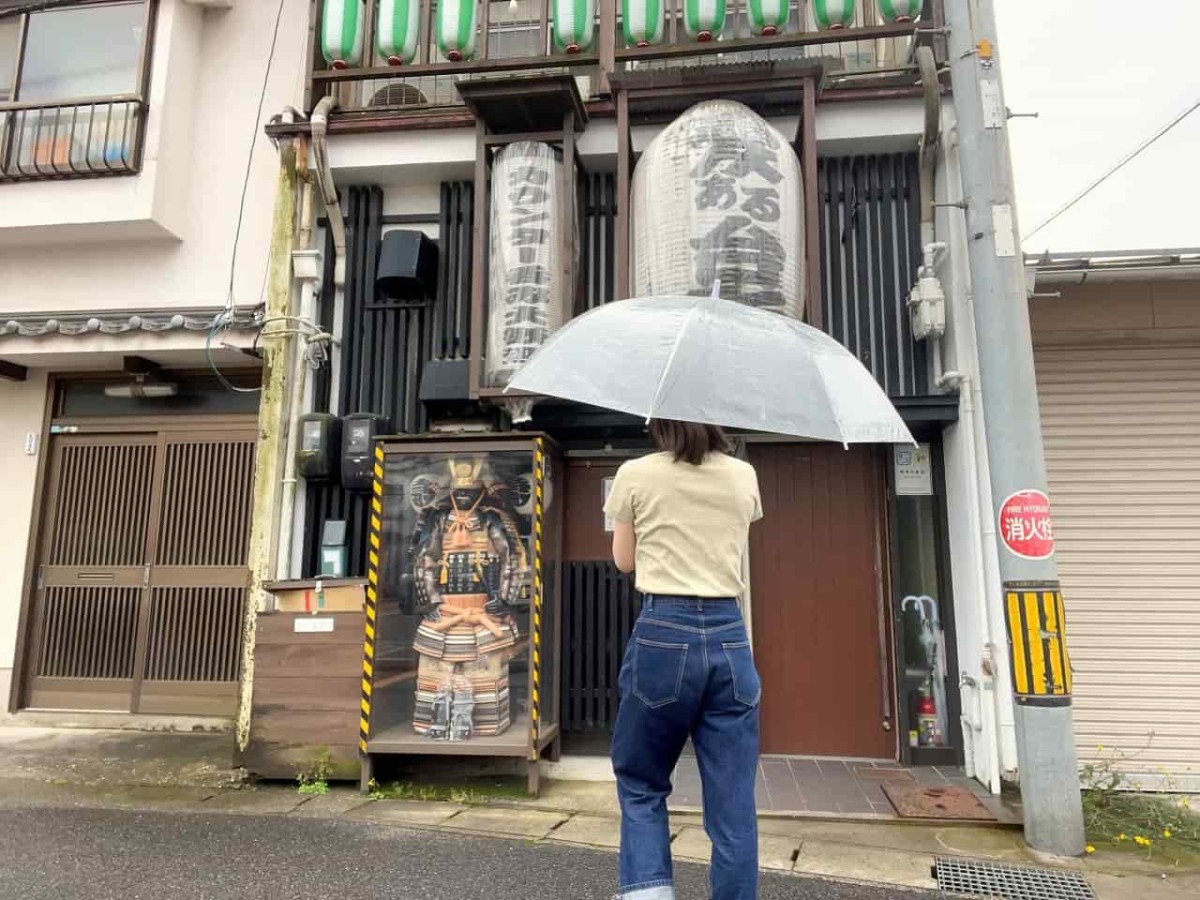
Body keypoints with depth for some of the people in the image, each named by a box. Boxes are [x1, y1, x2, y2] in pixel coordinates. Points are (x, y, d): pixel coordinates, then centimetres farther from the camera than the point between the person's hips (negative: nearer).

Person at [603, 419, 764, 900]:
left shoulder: (635, 474, -1)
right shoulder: (745, 476, 7)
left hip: (663, 634, -2)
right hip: (729, 638, 3)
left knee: (640, 786, 16)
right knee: (734, 805, 8)